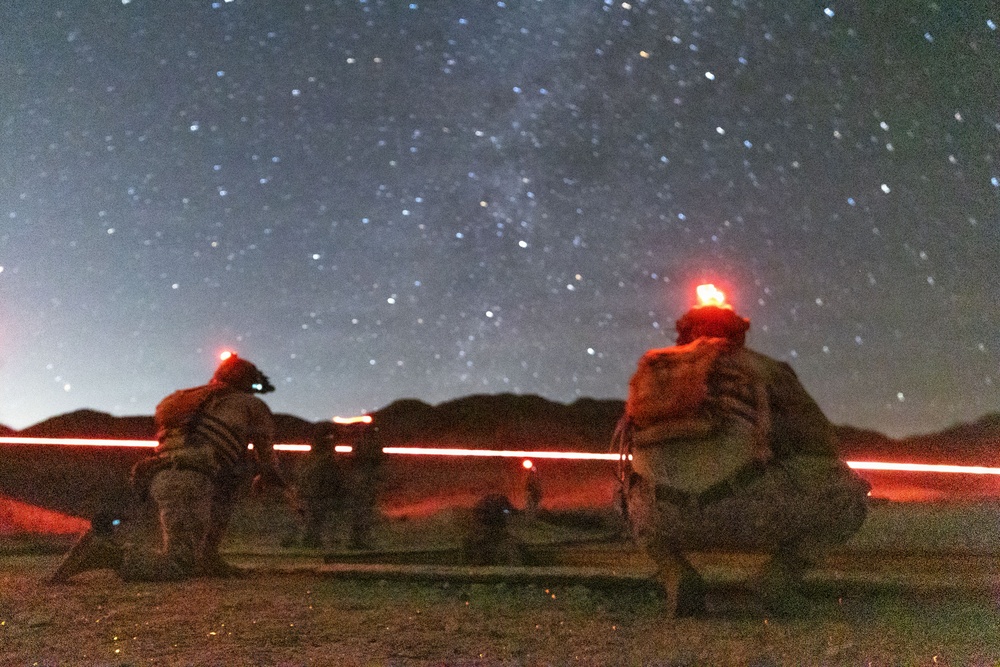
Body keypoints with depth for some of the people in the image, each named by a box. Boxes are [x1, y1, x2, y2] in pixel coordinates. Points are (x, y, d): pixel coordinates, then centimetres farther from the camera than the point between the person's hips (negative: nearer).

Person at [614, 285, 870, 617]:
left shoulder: (649, 369, 27)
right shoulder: (760, 367, 19)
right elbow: (821, 441, 20)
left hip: (664, 519, 3)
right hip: (744, 509, -2)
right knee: (847, 491, 23)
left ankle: (675, 573, 12)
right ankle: (781, 576, 5)